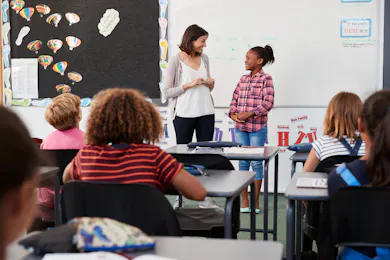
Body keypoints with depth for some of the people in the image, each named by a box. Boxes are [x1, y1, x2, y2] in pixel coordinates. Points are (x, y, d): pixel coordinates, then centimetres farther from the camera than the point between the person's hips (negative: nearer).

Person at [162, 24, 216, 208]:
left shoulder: (204, 58, 8)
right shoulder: (176, 61, -8)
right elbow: (166, 92, -10)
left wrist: (210, 84, -3)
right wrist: (189, 85, -18)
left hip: (206, 113, 5)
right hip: (184, 115, -5)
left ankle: (205, 197, 12)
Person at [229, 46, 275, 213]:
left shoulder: (266, 78, -4)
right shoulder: (243, 79, 13)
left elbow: (268, 103, -12)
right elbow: (235, 99, 13)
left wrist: (248, 114, -17)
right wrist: (233, 114, -6)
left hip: (257, 127, -5)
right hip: (240, 127, 5)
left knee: (256, 163, 2)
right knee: (243, 162, 7)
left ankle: (255, 201, 12)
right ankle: (244, 200, 15)